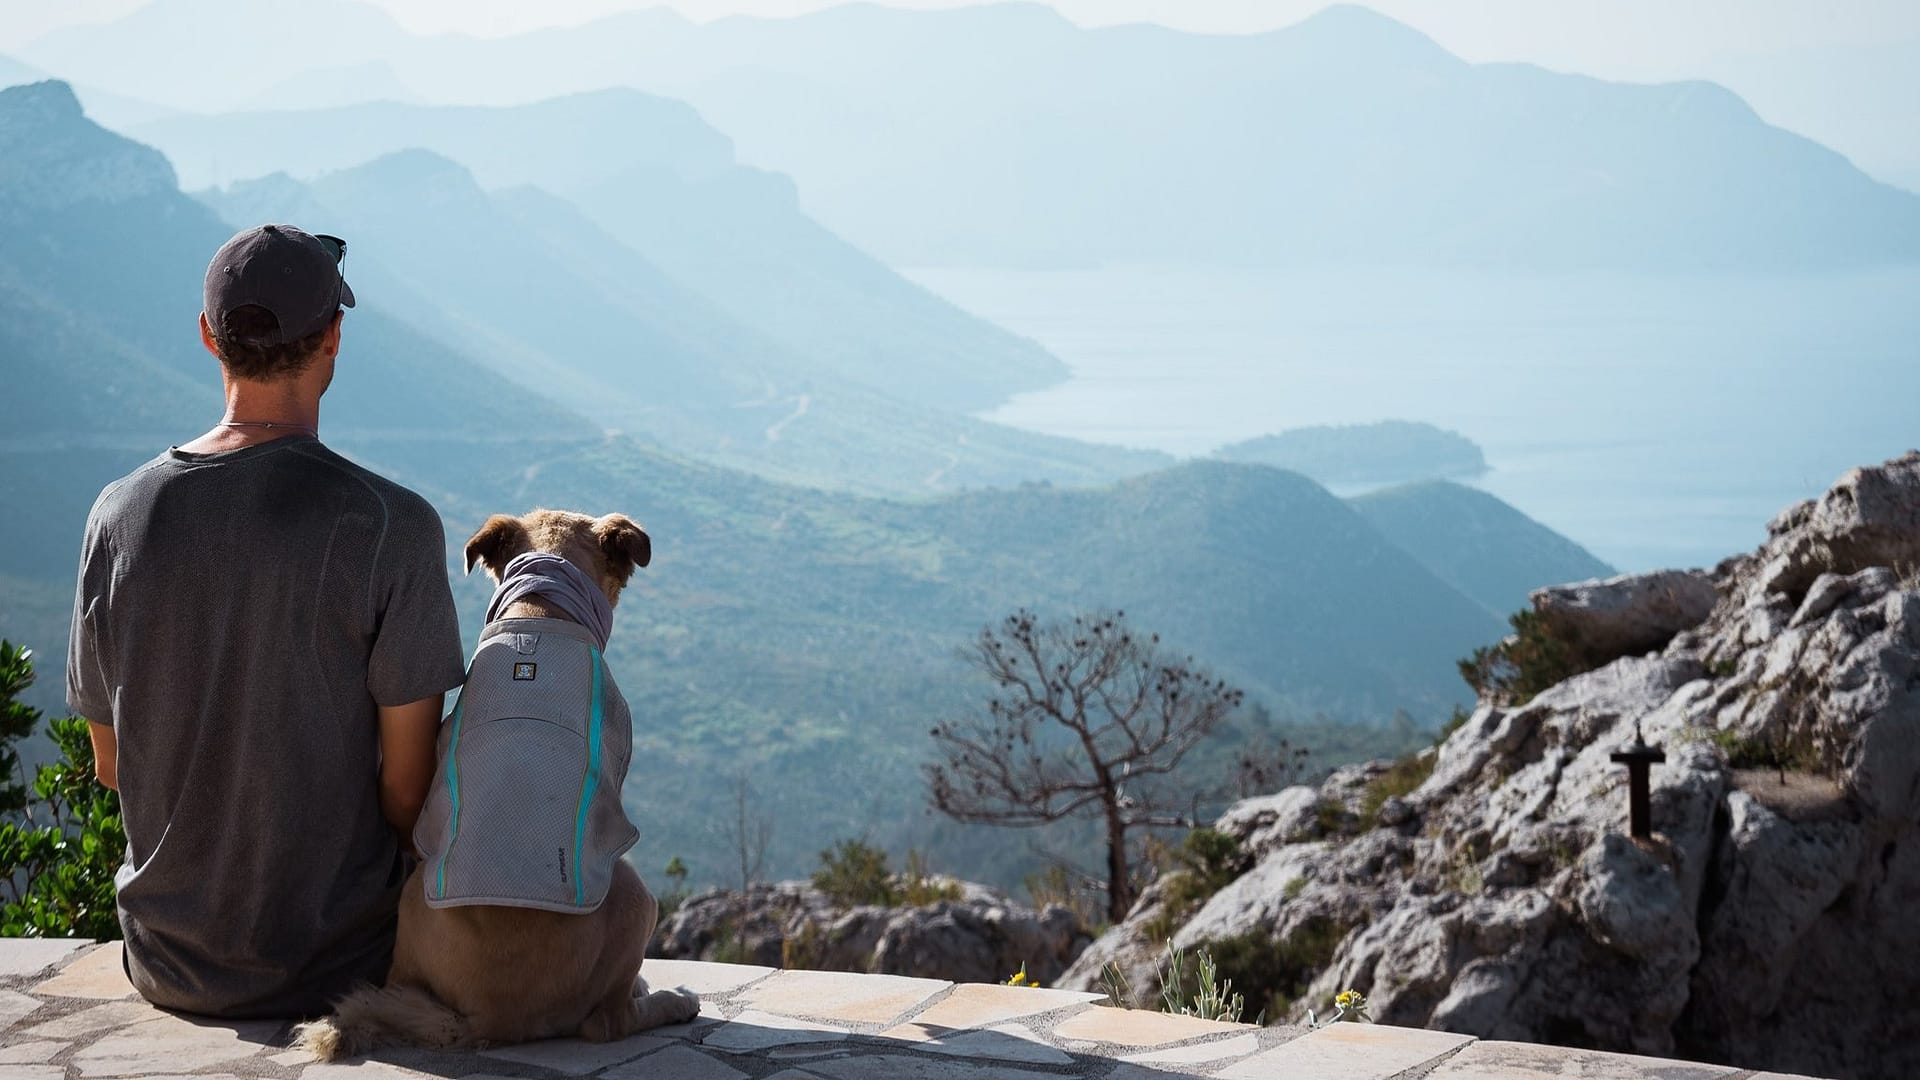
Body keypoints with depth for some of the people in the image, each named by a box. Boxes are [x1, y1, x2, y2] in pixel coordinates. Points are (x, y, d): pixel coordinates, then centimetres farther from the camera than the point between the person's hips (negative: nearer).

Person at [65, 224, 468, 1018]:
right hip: (336, 963, -4)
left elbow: (111, 764, 5)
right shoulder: (391, 526, -19)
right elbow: (409, 788, -15)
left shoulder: (120, 516, -6)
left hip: (167, 964, 4)